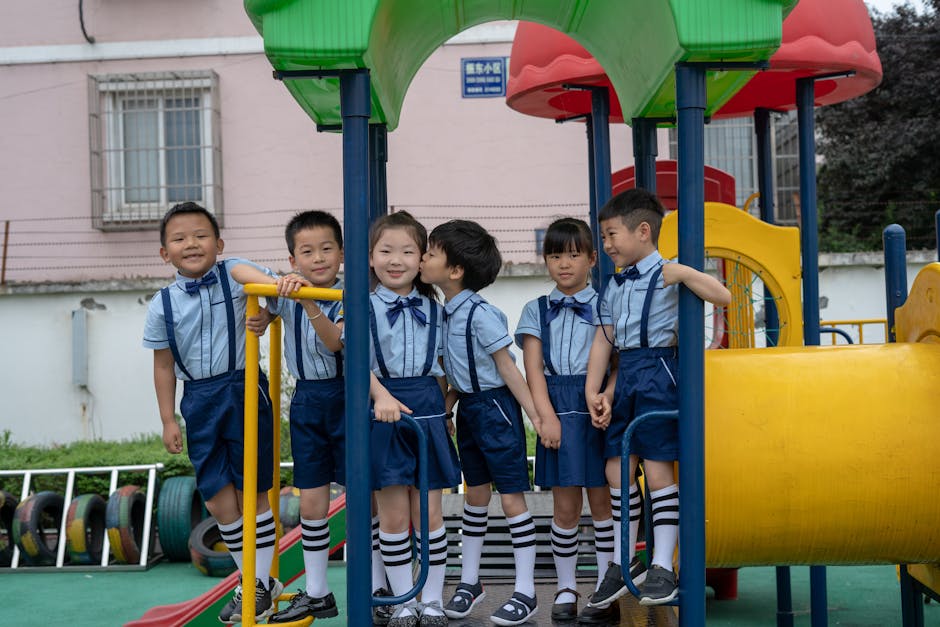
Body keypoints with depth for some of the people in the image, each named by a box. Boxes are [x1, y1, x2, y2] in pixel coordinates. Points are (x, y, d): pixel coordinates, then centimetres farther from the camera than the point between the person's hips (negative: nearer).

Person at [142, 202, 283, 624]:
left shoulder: (234, 274, -6)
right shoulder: (163, 305, 0)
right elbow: (164, 365, 6)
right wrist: (168, 420, 5)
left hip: (244, 390, -3)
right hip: (199, 400, 3)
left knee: (251, 492, 6)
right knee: (217, 500, 6)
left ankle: (263, 582, 22)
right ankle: (250, 582, 25)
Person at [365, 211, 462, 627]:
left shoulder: (433, 309, 9)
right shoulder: (365, 307, -1)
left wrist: (444, 415, 14)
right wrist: (381, 396, -26)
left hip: (427, 410, 2)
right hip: (385, 411, -2)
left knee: (429, 514, 5)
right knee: (393, 515, 2)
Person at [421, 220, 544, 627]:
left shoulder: (481, 314, -20)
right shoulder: (445, 312, 4)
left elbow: (507, 368, -18)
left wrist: (535, 415, -18)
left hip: (496, 408, -8)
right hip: (468, 409, 8)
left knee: (511, 498, -2)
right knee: (475, 495, 17)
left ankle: (525, 592, 7)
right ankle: (469, 581, 28)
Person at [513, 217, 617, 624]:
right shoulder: (536, 311, 11)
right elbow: (533, 368, 2)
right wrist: (547, 416, -9)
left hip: (597, 408, -1)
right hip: (557, 409, 1)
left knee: (601, 500, 2)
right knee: (565, 506, 2)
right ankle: (565, 590, 15)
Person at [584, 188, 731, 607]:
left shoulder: (667, 275, -6)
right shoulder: (614, 286, 14)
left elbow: (723, 297, -15)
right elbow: (603, 342, 11)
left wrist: (686, 274, -22)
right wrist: (594, 392, 4)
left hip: (657, 373, -7)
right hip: (625, 379, 7)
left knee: (657, 469, -7)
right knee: (618, 469, 9)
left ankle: (663, 568, 0)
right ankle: (622, 564, 21)